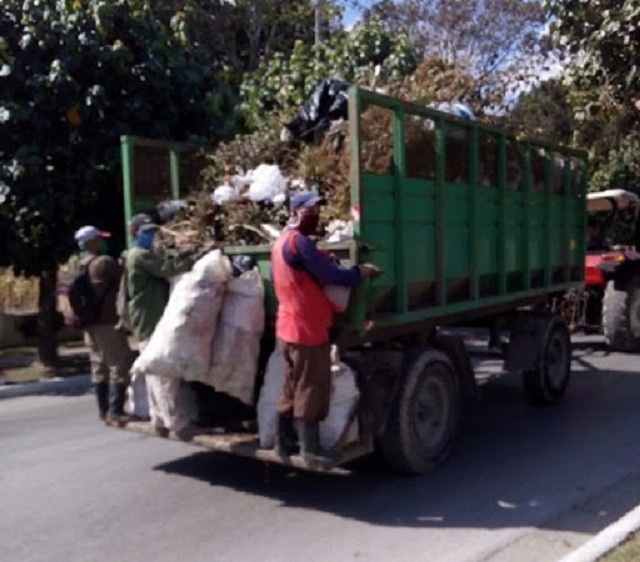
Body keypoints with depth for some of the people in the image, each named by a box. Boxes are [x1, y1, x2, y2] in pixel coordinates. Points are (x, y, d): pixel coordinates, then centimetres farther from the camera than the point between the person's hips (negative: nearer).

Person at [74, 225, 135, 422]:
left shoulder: (81, 267, 14)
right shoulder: (105, 261, -12)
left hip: (90, 323, 9)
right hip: (107, 322, -9)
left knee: (99, 366, 12)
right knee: (121, 363, -5)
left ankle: (104, 409, 17)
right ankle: (115, 410, -9)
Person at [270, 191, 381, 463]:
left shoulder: (282, 241, 16)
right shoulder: (299, 242, -17)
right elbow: (330, 274, -19)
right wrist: (360, 272, -6)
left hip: (289, 327, 10)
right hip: (308, 328, -10)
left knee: (293, 387, 15)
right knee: (312, 388, -2)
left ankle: (285, 442, 21)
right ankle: (310, 447, 5)